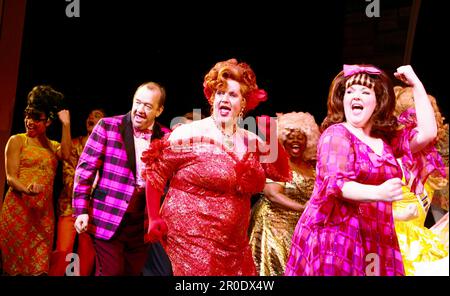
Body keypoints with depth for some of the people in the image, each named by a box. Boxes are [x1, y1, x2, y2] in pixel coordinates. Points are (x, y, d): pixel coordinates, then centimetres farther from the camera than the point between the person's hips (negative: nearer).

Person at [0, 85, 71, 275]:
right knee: (15, 258, 1)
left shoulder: (53, 146, 14)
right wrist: (26, 189, -27)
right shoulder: (17, 140, 3)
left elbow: (66, 155, -10)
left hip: (44, 210, 3)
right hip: (18, 207, -3)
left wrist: (66, 125, -12)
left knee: (39, 261, 3)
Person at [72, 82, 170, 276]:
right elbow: (85, 169, -4)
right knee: (111, 272, 1)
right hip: (108, 219, -3)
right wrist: (81, 211, -7)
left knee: (133, 273, 13)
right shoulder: (107, 126, -5)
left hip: (143, 223, 3)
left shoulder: (165, 137, 3)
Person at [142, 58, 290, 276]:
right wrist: (154, 219, -9)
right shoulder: (190, 134, -11)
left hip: (235, 244, 6)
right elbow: (155, 173, -6)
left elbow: (283, 173, 12)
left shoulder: (252, 142, 5)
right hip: (192, 238, -5)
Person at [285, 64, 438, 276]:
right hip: (334, 235, -6)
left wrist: (416, 85, 8)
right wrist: (378, 193, -36)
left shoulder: (386, 138, 13)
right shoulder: (336, 135, -7)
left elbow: (427, 133, 6)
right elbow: (335, 184, -19)